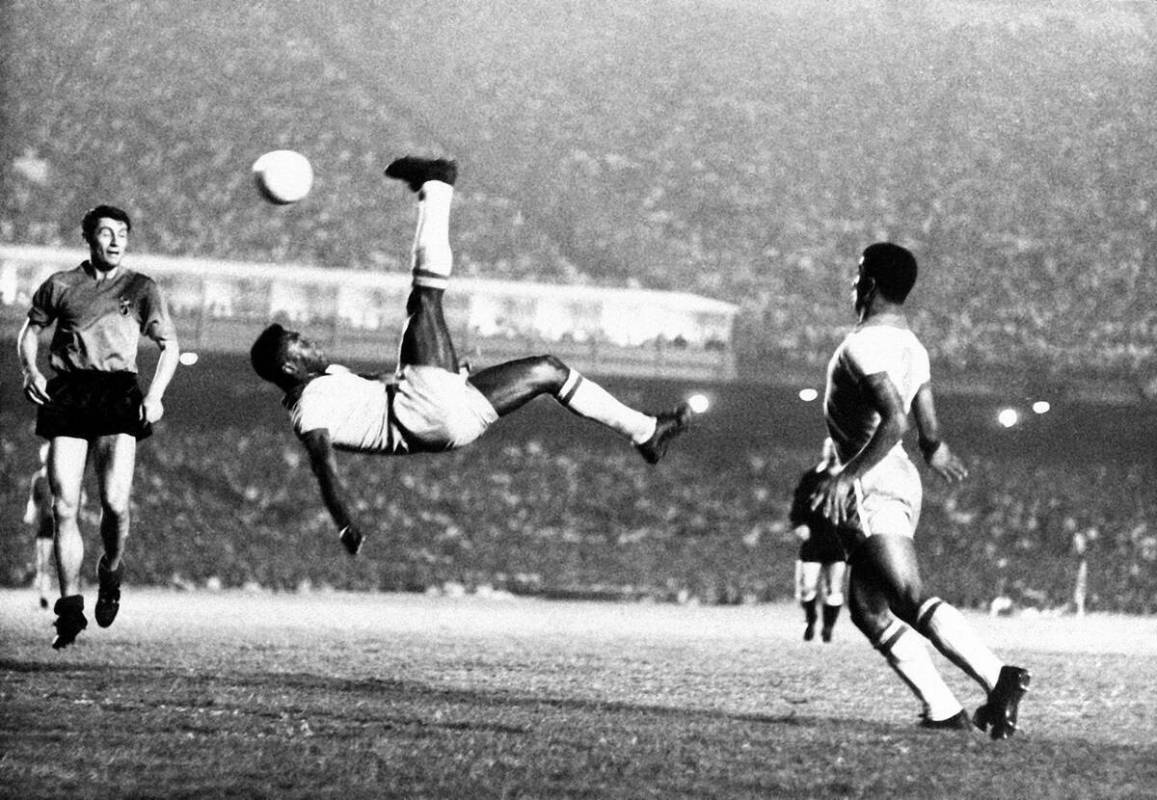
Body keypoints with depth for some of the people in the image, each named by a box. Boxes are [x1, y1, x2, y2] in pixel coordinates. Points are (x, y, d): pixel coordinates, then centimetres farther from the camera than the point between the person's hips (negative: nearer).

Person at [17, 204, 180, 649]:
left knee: (115, 502, -15)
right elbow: (30, 330, 23)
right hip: (66, 393, 1)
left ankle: (111, 575, 15)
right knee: (64, 507, -6)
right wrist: (30, 370, 3)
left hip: (118, 393, -1)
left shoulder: (141, 288, 11)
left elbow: (169, 345, 11)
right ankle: (70, 606, 0)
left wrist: (155, 395, -4)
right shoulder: (60, 286, 13)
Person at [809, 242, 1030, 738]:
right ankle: (943, 711, 2)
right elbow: (929, 434, 18)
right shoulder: (913, 348, 15)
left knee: (910, 600, -20)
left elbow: (893, 422, -24)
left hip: (874, 486, -10)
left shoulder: (863, 346, -12)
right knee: (867, 609, 10)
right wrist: (936, 454, 41)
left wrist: (846, 474, -25)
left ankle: (997, 678, -34)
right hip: (899, 480, 10)